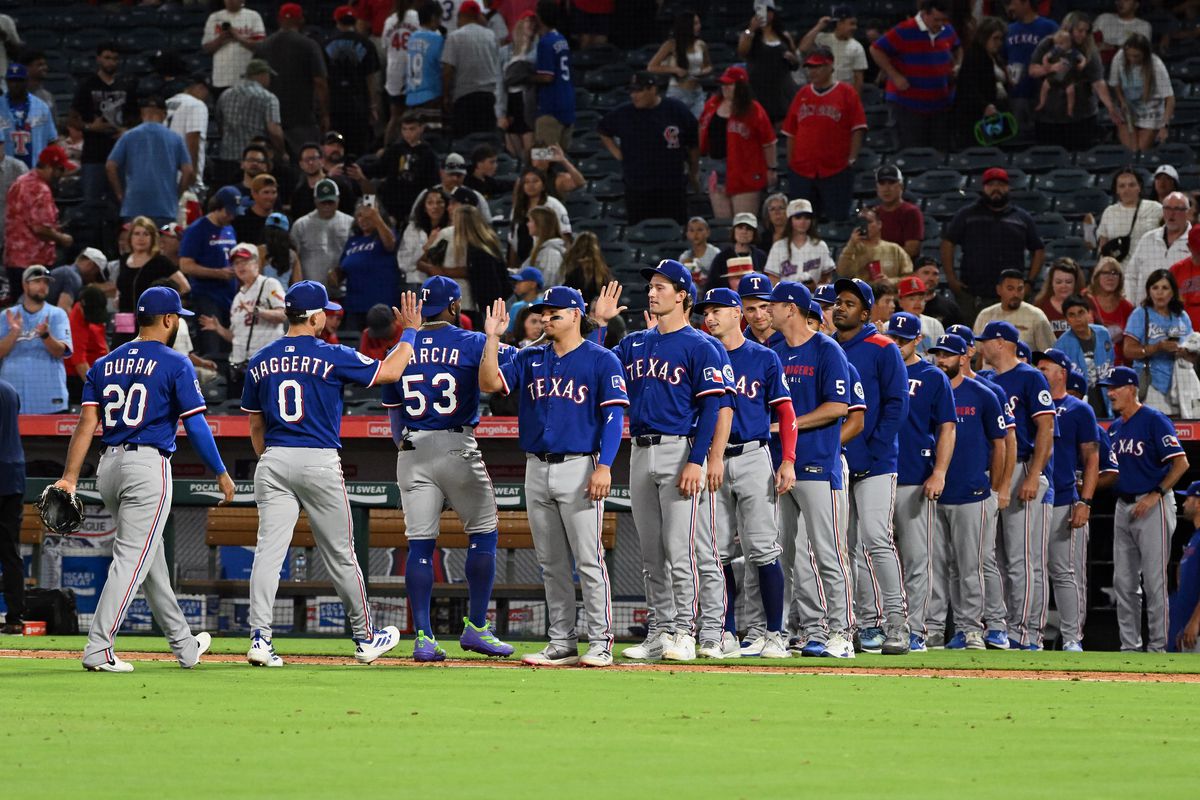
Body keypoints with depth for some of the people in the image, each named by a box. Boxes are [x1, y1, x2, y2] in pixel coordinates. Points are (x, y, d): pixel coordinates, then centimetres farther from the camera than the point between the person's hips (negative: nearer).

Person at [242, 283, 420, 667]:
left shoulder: (261, 362, 8)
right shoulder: (331, 356, -7)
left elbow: (255, 425, 15)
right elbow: (390, 372, -4)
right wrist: (410, 331, 10)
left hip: (273, 462, 3)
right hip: (319, 462, -3)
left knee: (268, 550, -2)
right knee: (340, 553, 8)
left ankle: (259, 637, -15)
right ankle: (365, 638, 21)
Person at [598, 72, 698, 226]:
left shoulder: (677, 111, -3)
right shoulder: (622, 114, 0)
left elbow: (693, 145, 8)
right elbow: (604, 134, 18)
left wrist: (694, 174, 13)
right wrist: (618, 155, 5)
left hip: (673, 188, -1)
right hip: (637, 189, 1)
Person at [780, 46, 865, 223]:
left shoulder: (846, 93, 0)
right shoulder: (802, 94, 12)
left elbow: (858, 129, -2)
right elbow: (790, 132, 13)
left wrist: (851, 160, -8)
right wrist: (790, 162, 8)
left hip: (836, 170, -4)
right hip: (801, 171, 4)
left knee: (837, 218, -4)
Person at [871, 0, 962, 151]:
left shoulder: (947, 31, 6)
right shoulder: (905, 32, -14)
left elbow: (957, 49, 28)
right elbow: (876, 50, -13)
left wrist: (957, 66, 7)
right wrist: (895, 76, -17)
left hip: (941, 104, 6)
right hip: (909, 104, -6)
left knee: (942, 151, 8)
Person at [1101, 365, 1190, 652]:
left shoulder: (1155, 421, -10)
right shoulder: (1115, 427, 14)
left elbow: (1180, 463, -16)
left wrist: (1155, 495, -20)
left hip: (1152, 507, -8)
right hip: (1124, 507, 8)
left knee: (1154, 580, -7)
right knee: (1123, 581, 7)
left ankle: (1157, 647, -4)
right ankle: (1129, 647, 13)